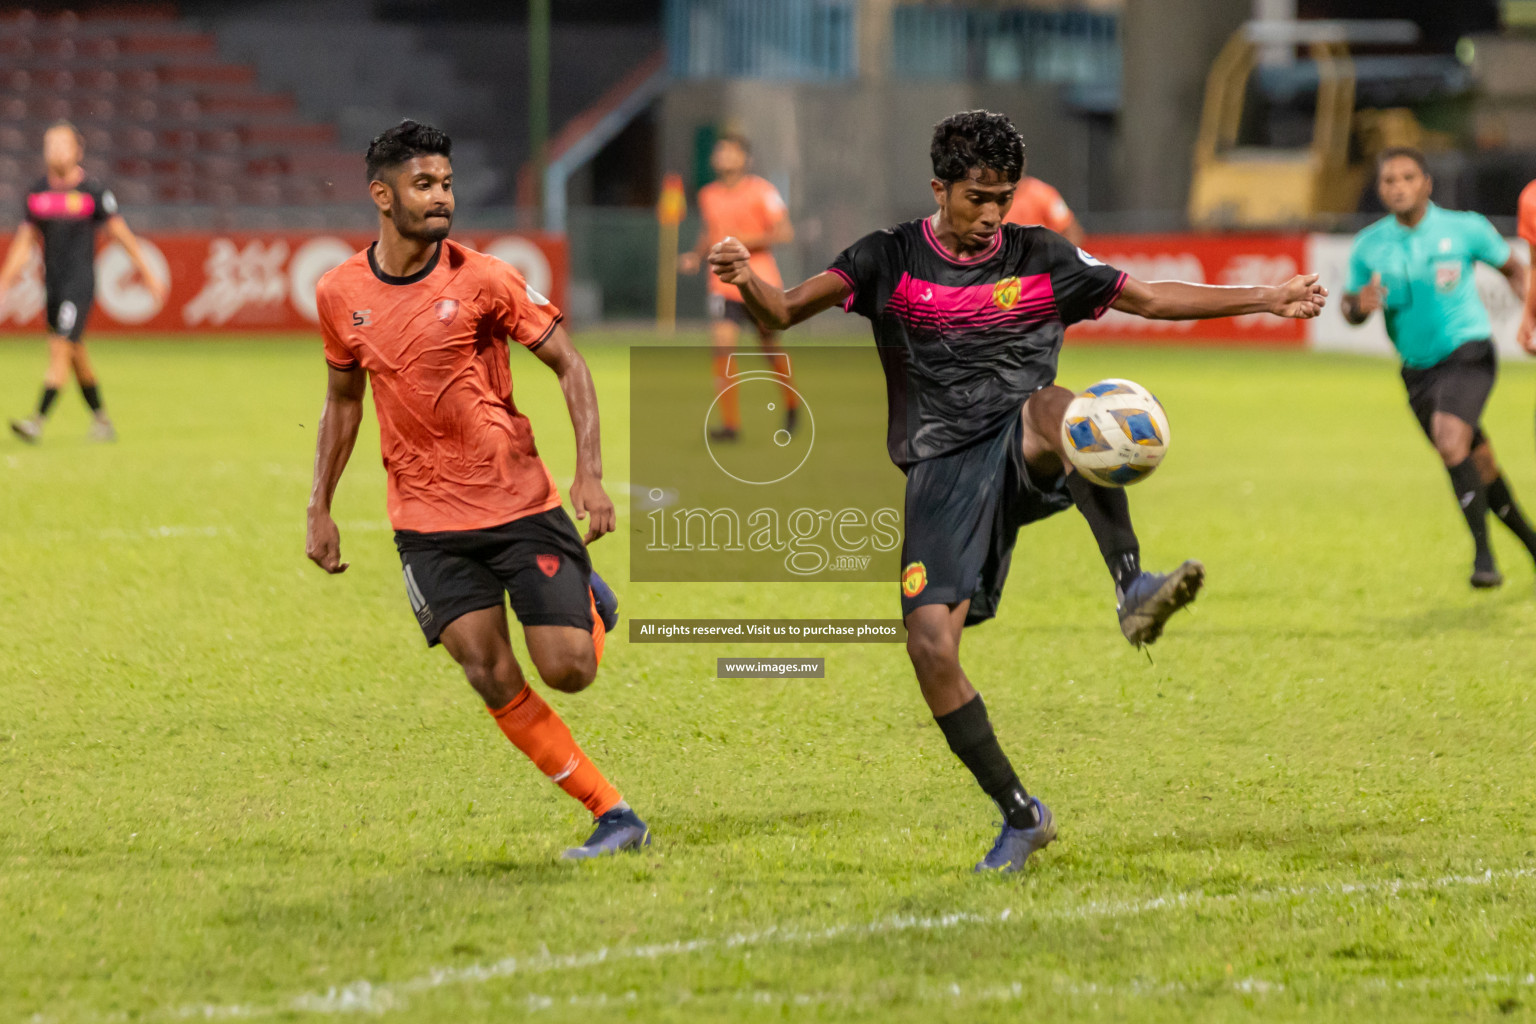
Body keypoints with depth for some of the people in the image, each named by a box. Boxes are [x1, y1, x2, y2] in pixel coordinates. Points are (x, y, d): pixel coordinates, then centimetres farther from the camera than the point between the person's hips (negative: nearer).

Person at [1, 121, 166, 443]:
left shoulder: (93, 191, -6)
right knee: (76, 356, 12)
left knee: (61, 347, -15)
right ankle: (102, 422, 25)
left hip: (80, 283, -5)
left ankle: (38, 421, -20)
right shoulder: (38, 192, 7)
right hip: (52, 283, 5)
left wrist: (148, 274, 5)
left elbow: (120, 232, 1)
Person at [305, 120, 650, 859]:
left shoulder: (483, 280, -9)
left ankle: (589, 604, 29)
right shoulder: (340, 295, 0)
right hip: (429, 525, 2)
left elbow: (569, 367, -4)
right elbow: (342, 400, 16)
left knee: (568, 671, -6)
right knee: (495, 683, -10)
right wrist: (319, 509, 12)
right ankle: (613, 815, 0)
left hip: (522, 506, -2)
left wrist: (589, 473, -16)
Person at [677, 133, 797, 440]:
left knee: (770, 348, 11)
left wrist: (745, 241, -22)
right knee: (722, 345, -15)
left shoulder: (760, 191, -9)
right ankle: (730, 422, -15)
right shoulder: (708, 196, 7)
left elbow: (785, 233, -12)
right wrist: (696, 255, 4)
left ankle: (792, 404, 40)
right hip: (724, 285, 3)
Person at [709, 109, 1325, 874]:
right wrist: (745, 280, -27)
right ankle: (1021, 816, 2)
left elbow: (1152, 299, 15)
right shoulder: (888, 261, 4)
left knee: (1051, 406, -37)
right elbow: (784, 313, -4)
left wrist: (1267, 300, 8)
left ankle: (1132, 587, -47)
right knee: (929, 644, -15)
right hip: (942, 472, 0)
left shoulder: (1044, 261, 10)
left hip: (1024, 459, 0)